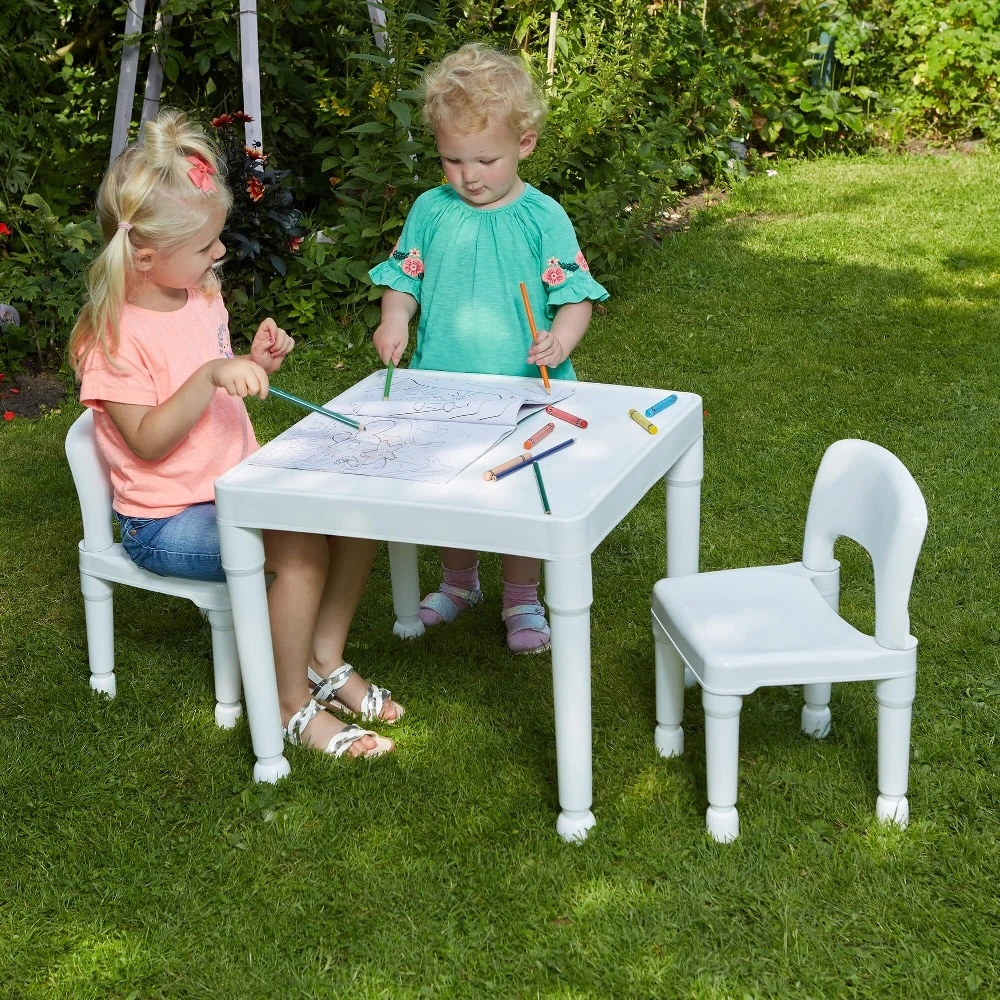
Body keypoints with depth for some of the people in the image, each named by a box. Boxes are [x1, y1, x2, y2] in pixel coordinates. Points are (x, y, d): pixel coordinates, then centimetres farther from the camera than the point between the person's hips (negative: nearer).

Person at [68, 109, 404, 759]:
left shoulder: (202, 296, 6)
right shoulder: (114, 336, -18)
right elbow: (148, 442, -25)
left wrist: (257, 364, -2)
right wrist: (212, 374, -35)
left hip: (238, 482, 8)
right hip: (166, 519, -8)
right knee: (301, 552, -27)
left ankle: (326, 659, 8)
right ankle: (293, 705, -8)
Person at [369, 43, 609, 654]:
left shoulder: (542, 217, -8)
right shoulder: (431, 211, 0)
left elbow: (576, 295, -9)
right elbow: (404, 278, 9)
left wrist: (562, 338, -28)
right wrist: (395, 321, -11)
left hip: (522, 389, -3)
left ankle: (522, 599, 28)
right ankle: (459, 582, 41)